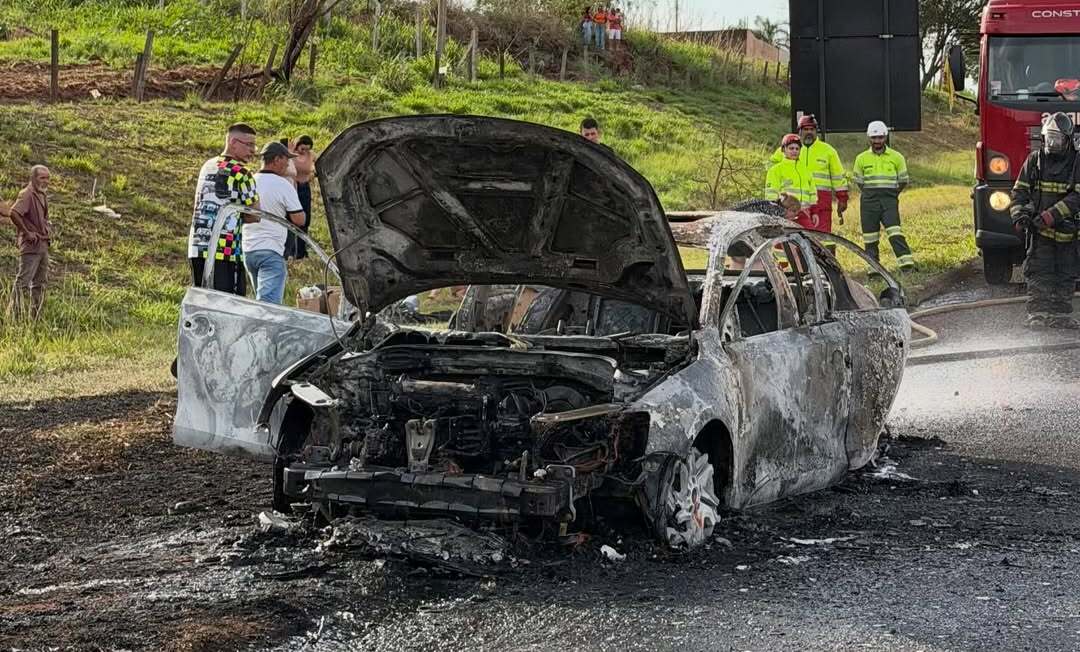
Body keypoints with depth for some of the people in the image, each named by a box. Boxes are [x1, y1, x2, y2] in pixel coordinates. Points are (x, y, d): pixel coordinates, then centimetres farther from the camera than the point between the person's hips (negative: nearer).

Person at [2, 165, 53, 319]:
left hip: (43, 245, 10)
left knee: (40, 283, 12)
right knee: (23, 282, -9)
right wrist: (26, 232, -22)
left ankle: (36, 316, 18)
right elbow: (14, 213, -29)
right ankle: (16, 316, -8)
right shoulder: (27, 194, -13)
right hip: (31, 244, -10)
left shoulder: (43, 195, 15)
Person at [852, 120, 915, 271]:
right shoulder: (861, 159, 8)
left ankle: (906, 263, -23)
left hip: (889, 201, -2)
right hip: (869, 202, 2)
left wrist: (891, 194, 12)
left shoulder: (896, 157, 7)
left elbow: (903, 181, 15)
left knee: (895, 232, -18)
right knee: (870, 238, 1)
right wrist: (871, 194, 13)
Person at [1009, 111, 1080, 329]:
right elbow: (1019, 191, 7)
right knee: (1039, 274, -7)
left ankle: (1060, 315, 16)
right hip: (1040, 231, 0)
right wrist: (1019, 214, -11)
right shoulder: (1034, 160, 4)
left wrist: (1051, 215, -24)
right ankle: (1037, 314, -8)